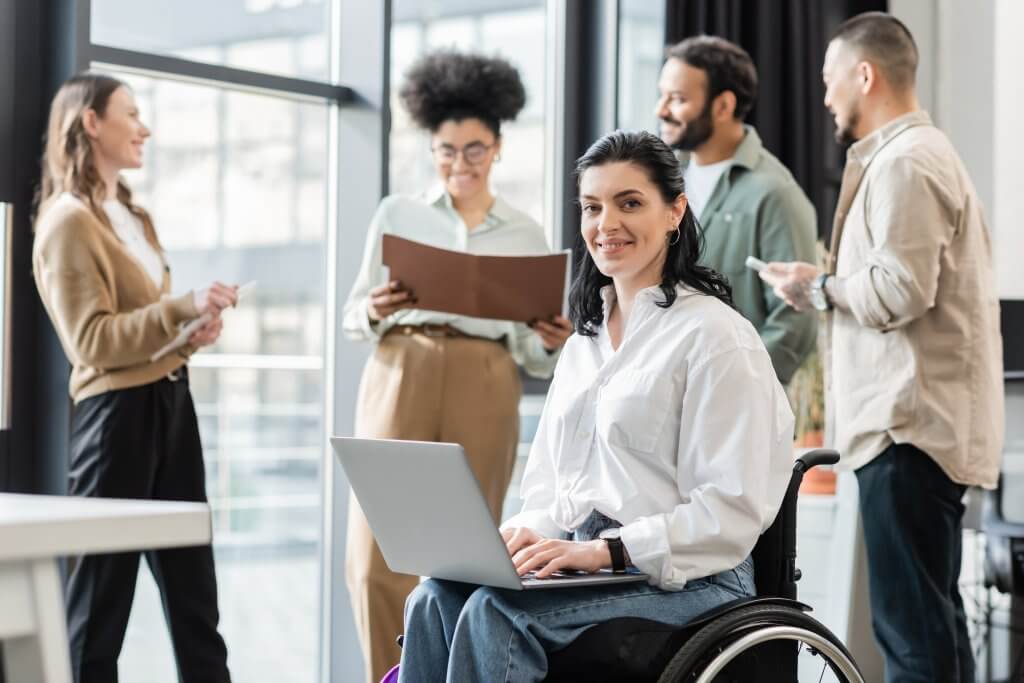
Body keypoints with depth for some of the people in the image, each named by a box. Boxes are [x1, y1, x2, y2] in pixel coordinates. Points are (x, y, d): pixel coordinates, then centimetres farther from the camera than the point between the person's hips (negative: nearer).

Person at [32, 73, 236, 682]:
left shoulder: (133, 215, 18)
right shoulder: (69, 220, -12)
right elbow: (92, 341, -17)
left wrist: (194, 329, 4)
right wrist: (182, 307, -25)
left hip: (170, 400, 9)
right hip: (118, 410, -9)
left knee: (192, 581, 10)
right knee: (104, 585, -1)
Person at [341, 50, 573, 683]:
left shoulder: (525, 233, 13)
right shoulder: (397, 213, 10)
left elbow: (534, 356, 14)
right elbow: (354, 316, 11)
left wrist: (553, 344, -8)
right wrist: (374, 313, -11)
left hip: (485, 391, 1)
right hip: (400, 379, 0)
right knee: (378, 557, -7)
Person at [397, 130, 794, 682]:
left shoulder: (715, 336, -5)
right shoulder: (584, 342, 20)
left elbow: (730, 512, -13)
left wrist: (606, 549, -23)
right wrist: (526, 535, -5)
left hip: (682, 576, -7)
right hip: (583, 567, 7)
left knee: (496, 612, -31)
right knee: (434, 600, -22)